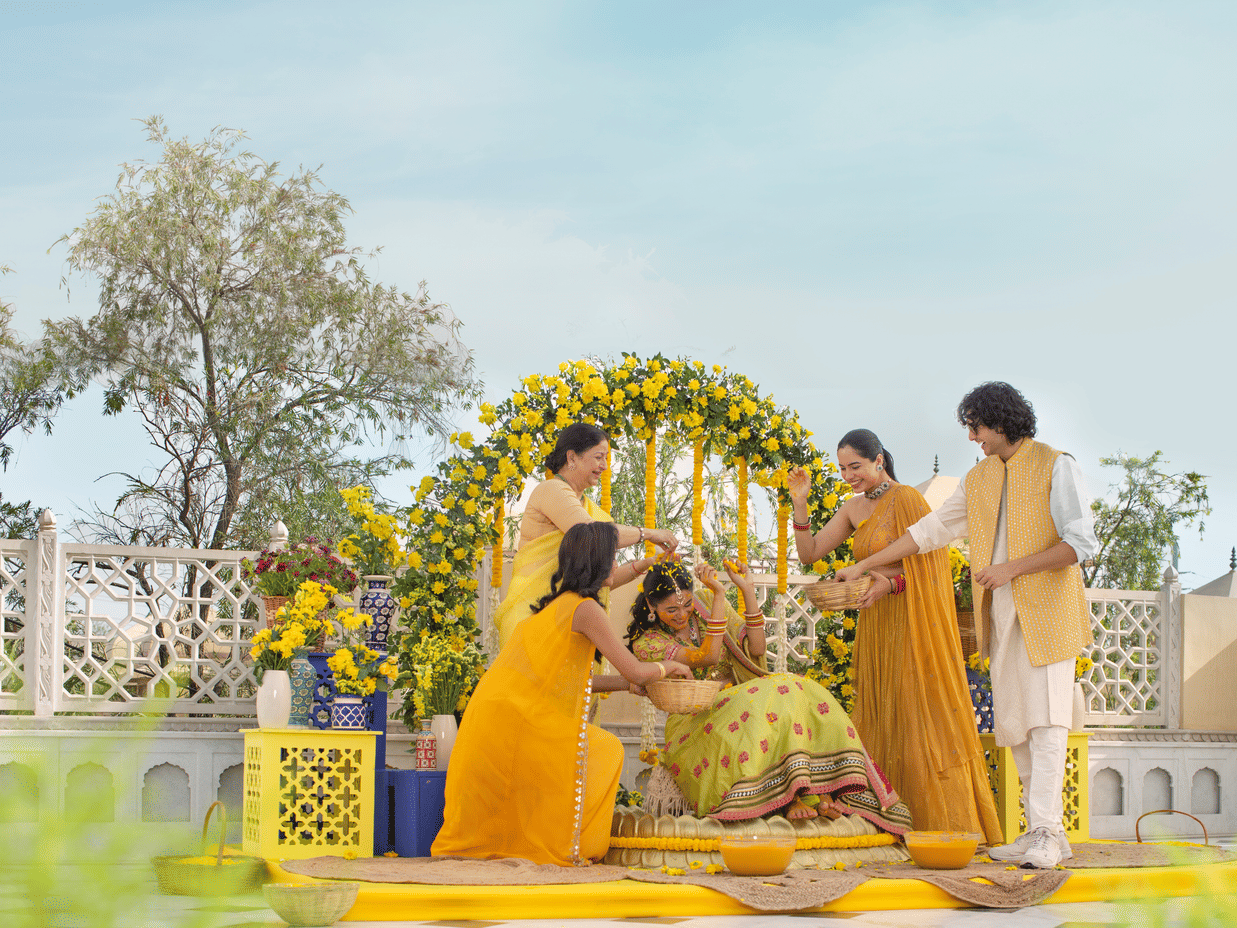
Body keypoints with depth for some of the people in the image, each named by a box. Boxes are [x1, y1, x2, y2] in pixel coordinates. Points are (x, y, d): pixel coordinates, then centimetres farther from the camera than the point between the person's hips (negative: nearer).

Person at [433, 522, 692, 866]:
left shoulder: (554, 606, 21)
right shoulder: (585, 609, -7)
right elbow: (635, 671, -7)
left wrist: (626, 683, 29)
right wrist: (666, 667, 14)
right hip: (516, 719, -8)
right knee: (605, 752, 9)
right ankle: (564, 848, 11)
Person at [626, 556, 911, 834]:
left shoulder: (705, 604, 11)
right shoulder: (646, 643, -6)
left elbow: (756, 648, 6)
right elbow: (707, 656, -19)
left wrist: (747, 591, -2)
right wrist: (718, 594, -21)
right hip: (692, 726, -6)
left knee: (803, 691, -23)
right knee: (774, 693, -32)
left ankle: (822, 791, -36)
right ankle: (790, 798, -41)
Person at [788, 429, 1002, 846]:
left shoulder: (907, 499, -11)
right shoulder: (854, 509, 12)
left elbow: (929, 567, -14)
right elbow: (809, 553, 13)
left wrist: (889, 583, -28)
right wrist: (799, 503, 2)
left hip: (914, 624, -8)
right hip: (876, 628, 8)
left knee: (920, 717, -8)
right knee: (882, 723, 4)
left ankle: (948, 824, -5)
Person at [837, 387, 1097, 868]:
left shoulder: (1056, 467, -5)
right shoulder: (979, 478, 15)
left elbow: (1081, 543, -12)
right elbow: (930, 529, 20)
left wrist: (1011, 568, -16)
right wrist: (863, 566, 18)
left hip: (1047, 612, -7)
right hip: (1002, 616, 7)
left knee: (1045, 720, -11)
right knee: (1012, 723, 3)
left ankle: (1046, 834, -13)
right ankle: (1044, 832, 6)